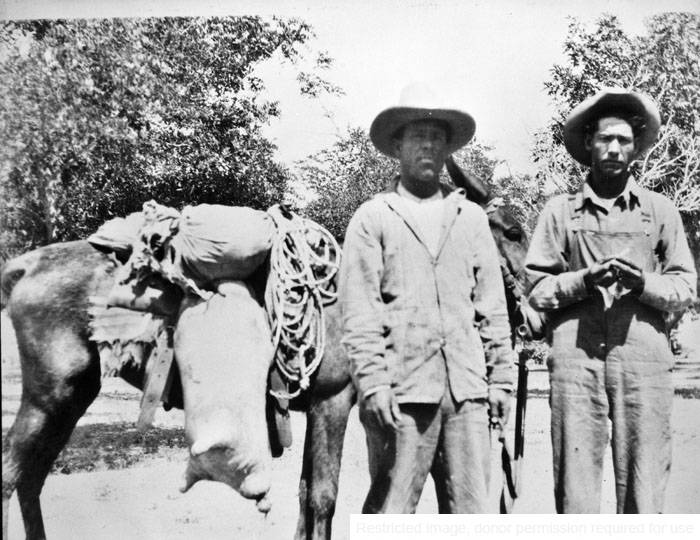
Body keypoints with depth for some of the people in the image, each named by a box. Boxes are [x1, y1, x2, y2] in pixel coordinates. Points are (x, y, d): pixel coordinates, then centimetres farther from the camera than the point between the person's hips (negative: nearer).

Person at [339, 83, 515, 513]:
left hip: (466, 386, 4)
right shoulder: (373, 218, 5)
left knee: (470, 507, 6)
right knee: (390, 507, -1)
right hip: (403, 388, -3)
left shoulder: (472, 217, 15)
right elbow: (359, 312, -2)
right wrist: (372, 382, -10)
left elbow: (492, 307, 13)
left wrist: (501, 378, 8)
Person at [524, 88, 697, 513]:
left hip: (644, 362, 1)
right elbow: (536, 288, 6)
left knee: (643, 488, 0)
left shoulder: (660, 210, 14)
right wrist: (585, 281, -10)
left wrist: (643, 283, -9)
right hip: (575, 357, 0)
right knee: (574, 488, 0)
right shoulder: (560, 211, 11)